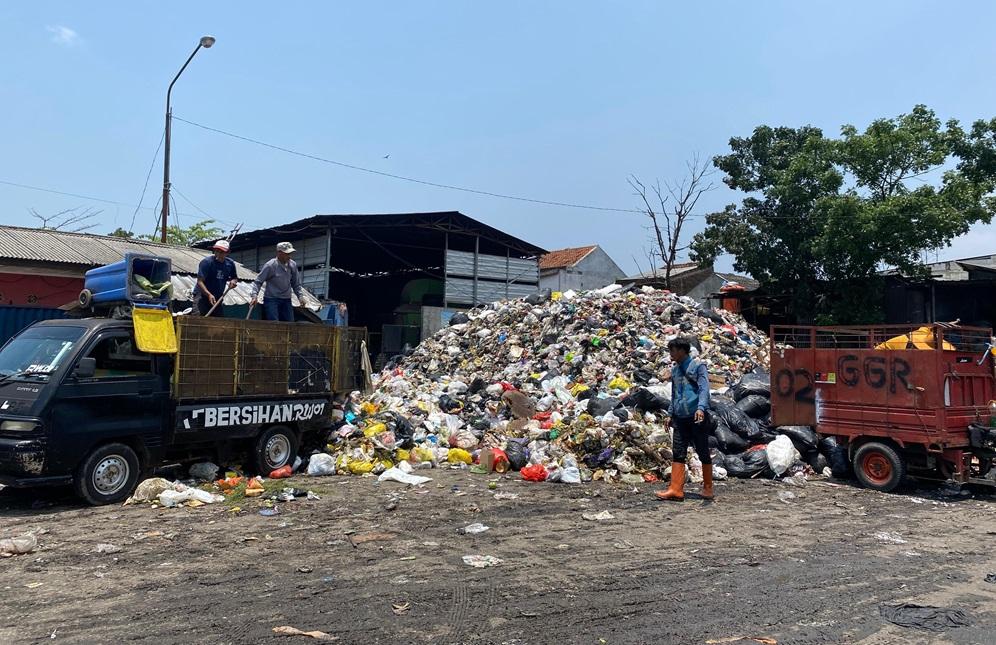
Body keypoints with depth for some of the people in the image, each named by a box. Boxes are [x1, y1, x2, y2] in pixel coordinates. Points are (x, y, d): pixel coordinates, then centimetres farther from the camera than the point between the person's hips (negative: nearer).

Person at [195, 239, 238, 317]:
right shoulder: (206, 262, -12)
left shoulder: (230, 263, 5)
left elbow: (235, 278, 19)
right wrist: (209, 294, -33)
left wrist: (233, 281, -7)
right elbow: (200, 282, -18)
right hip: (202, 295, -6)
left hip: (218, 298, 6)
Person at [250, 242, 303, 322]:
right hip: (271, 299, -5)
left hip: (286, 300, 5)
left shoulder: (293, 265, 3)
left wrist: (299, 296, 4)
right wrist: (255, 295, -24)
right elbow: (258, 282, -10)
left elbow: (296, 283, 15)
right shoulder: (270, 266, -12)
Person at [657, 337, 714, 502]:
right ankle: (676, 490, 0)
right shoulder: (674, 369, 16)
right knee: (678, 454, 1)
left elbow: (704, 388, -16)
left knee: (703, 453, 4)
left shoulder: (698, 366, -4)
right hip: (680, 418, 6)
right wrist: (671, 414, 21)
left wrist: (701, 407, -30)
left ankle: (707, 488, 16)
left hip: (696, 417, -6)